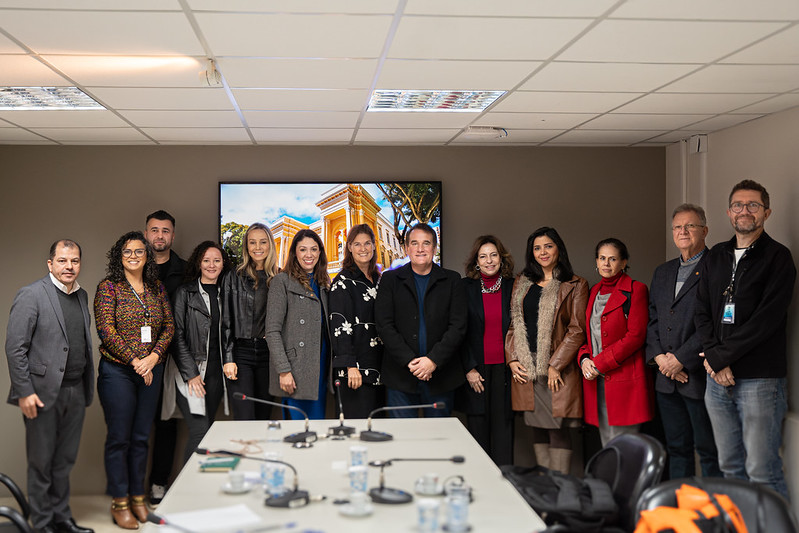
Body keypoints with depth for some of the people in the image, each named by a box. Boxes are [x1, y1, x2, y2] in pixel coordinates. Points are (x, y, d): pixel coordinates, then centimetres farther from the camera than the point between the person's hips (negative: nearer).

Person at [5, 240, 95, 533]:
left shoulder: (82, 296, 12)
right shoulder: (31, 295, -8)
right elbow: (14, 347, -11)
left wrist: (87, 389, 12)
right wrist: (24, 392, -15)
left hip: (76, 391, 6)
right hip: (43, 391, -6)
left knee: (65, 460, 14)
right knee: (41, 462, 5)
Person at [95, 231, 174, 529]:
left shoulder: (157, 288, 10)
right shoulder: (109, 287, -4)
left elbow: (169, 325, 7)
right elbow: (106, 330, -11)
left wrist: (154, 356, -8)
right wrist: (135, 361, -14)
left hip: (151, 370, 4)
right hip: (117, 371, -4)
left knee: (141, 437, 10)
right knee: (119, 437, 1)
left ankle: (137, 496, 20)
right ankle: (119, 502, 11)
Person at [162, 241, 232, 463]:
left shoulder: (224, 295, 13)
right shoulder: (185, 292, 0)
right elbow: (177, 335, -5)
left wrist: (229, 363, 6)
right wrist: (190, 373, -11)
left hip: (215, 374, 4)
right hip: (190, 372, -4)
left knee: (206, 430, 5)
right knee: (200, 432, -13)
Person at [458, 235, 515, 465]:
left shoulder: (513, 287, 5)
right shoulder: (465, 288, 2)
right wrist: (469, 368, -6)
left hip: (504, 368, 1)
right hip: (475, 370, -1)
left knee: (503, 427, 1)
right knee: (478, 429, 3)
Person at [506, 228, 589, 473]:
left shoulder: (575, 286, -1)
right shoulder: (522, 283, 15)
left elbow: (577, 330, -6)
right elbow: (513, 323, 16)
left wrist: (556, 365, -12)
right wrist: (512, 358, 3)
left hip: (557, 370, -5)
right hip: (526, 368, 5)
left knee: (558, 429, -5)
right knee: (537, 427, 10)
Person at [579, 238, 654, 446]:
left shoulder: (635, 290, -4)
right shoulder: (594, 292, 17)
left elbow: (636, 336, -12)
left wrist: (599, 363, -13)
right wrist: (584, 358, -1)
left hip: (624, 380, -6)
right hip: (597, 381, 6)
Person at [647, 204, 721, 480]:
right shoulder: (662, 272, 18)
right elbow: (652, 319, 15)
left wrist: (681, 359, -15)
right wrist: (659, 356, -1)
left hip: (699, 376, -6)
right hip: (666, 378, 7)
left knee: (709, 451, 0)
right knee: (677, 448, 13)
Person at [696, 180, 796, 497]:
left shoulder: (777, 257, -2)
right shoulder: (716, 257, 16)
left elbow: (768, 318, -12)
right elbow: (702, 311, 10)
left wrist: (721, 355, -12)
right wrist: (713, 358, -6)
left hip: (759, 378, -5)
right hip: (718, 377, 5)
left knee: (762, 472, -6)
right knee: (729, 467, 11)